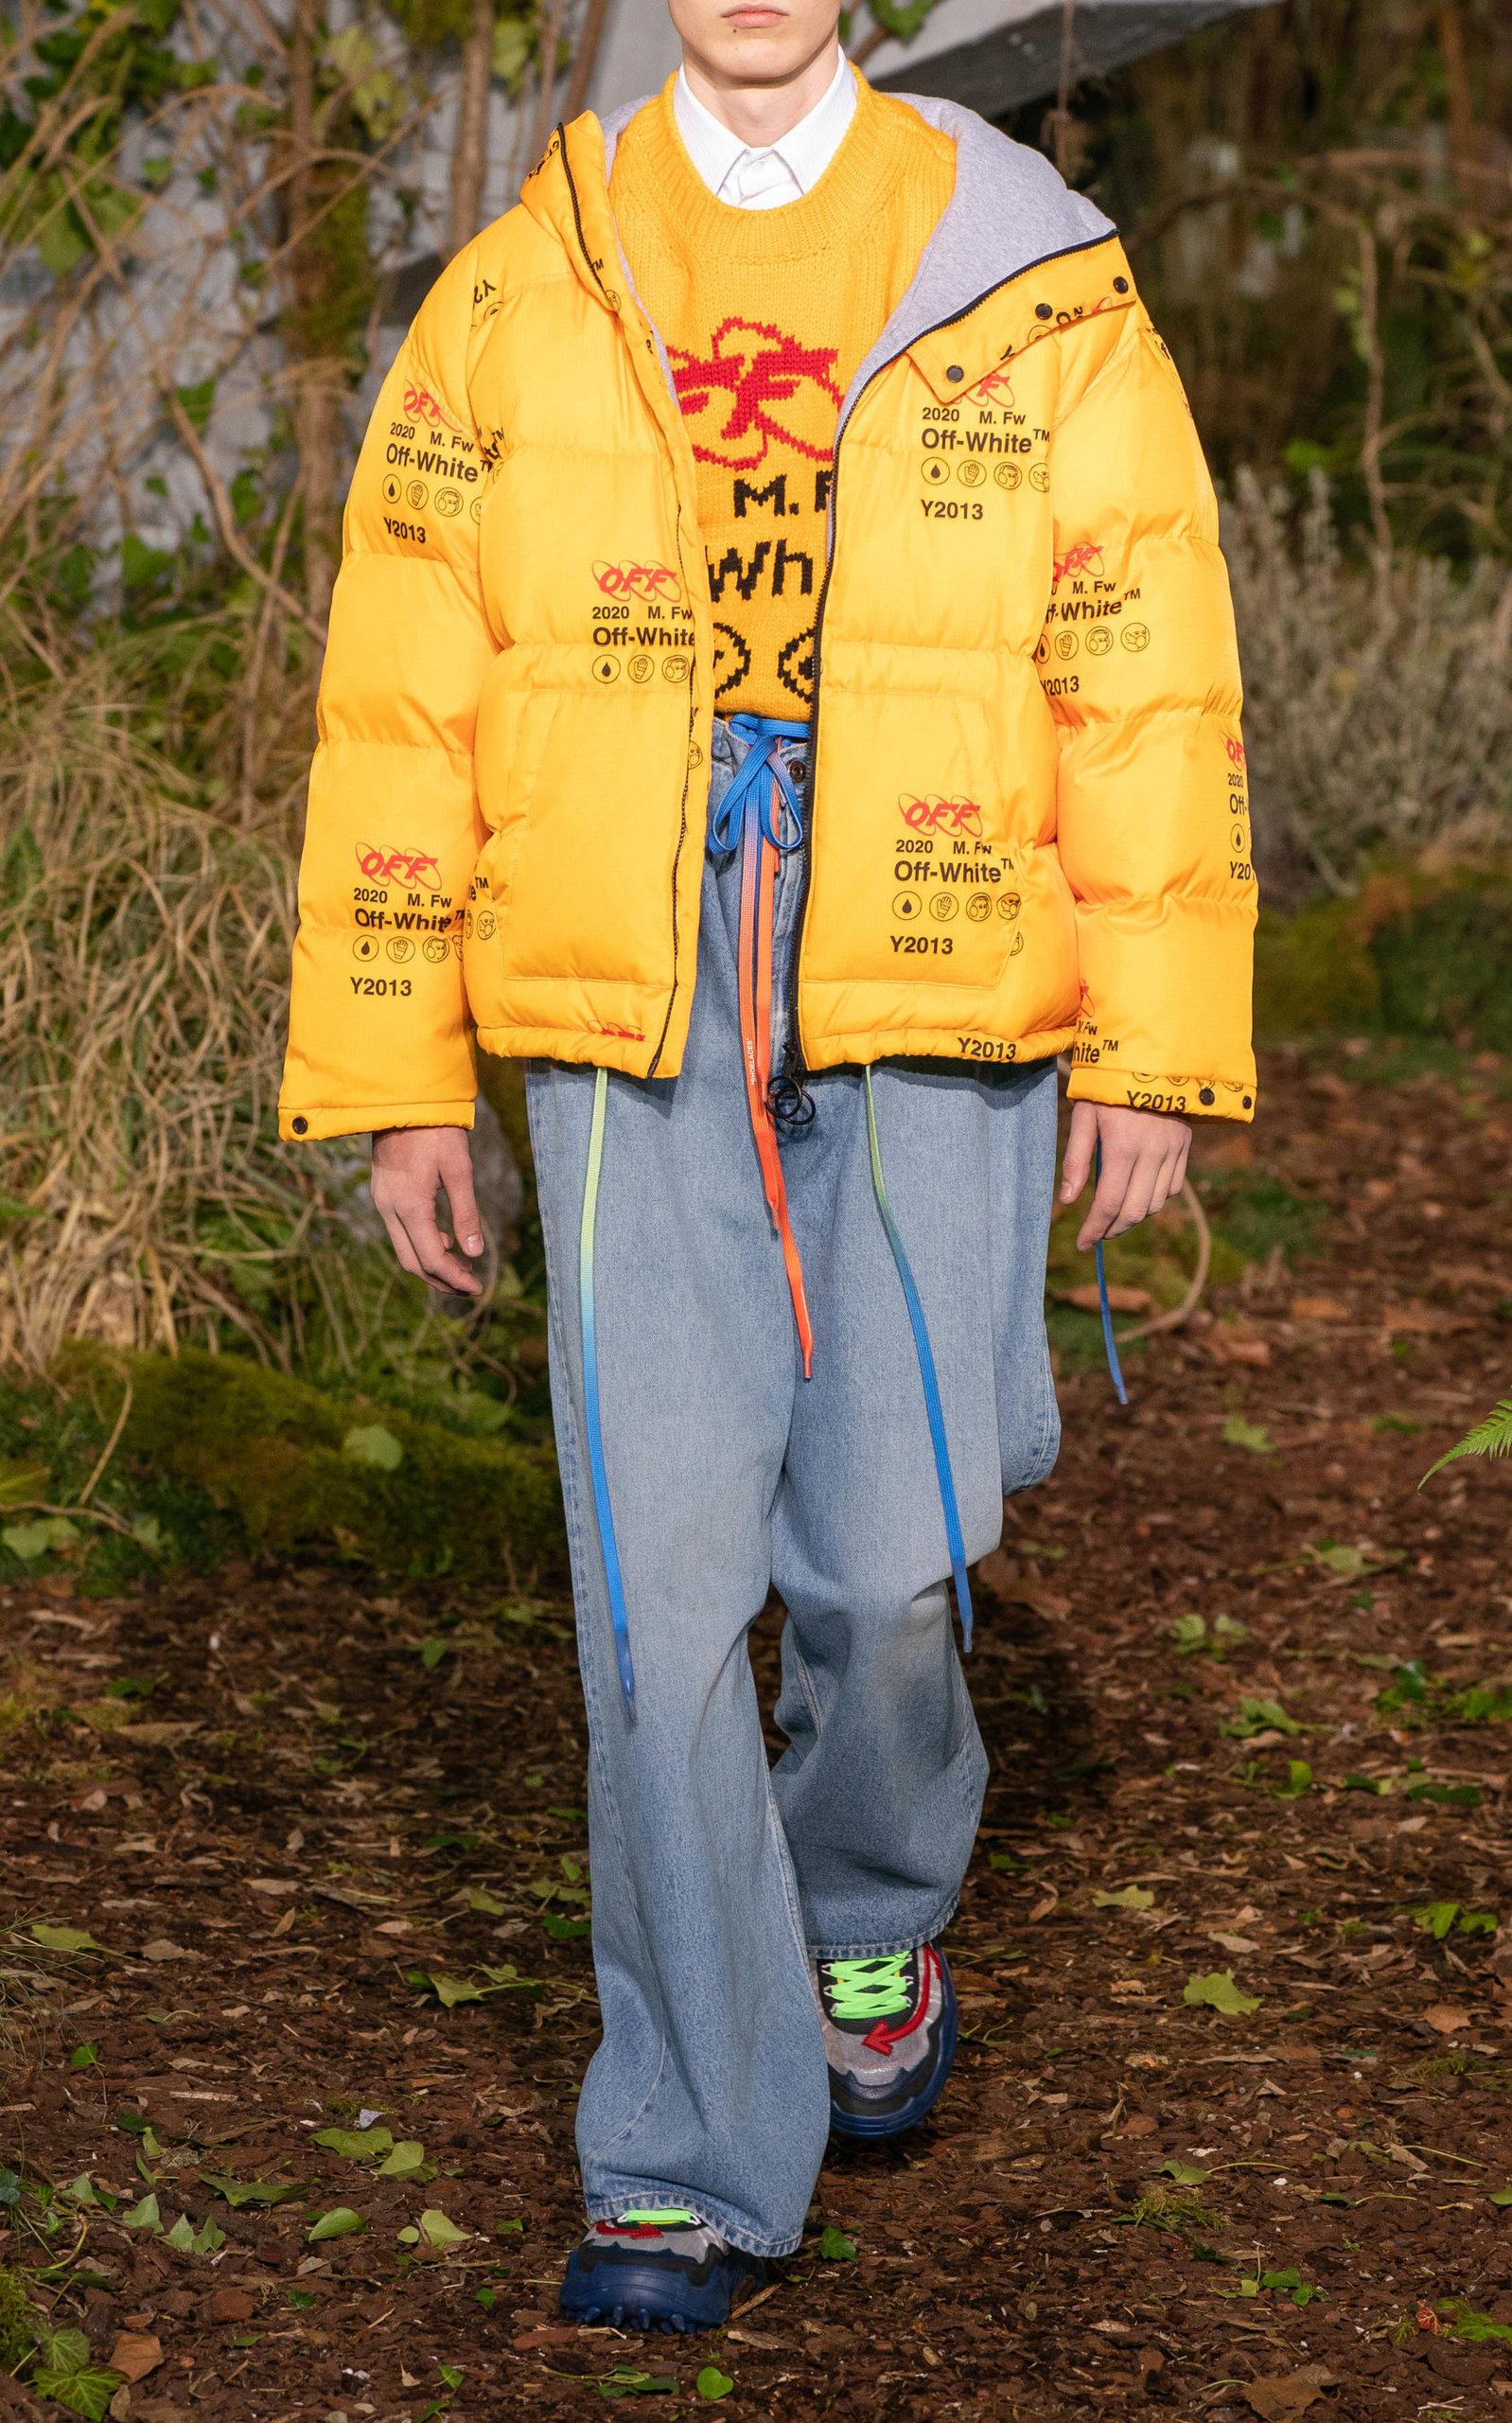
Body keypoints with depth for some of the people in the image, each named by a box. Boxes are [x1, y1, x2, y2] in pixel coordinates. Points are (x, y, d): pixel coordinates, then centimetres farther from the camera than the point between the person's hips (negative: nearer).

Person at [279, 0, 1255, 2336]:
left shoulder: (1028, 278, 4)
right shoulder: (514, 298, 6)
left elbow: (1152, 677, 3)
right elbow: (403, 699, 7)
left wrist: (1161, 1045, -3)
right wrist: (395, 1078, 4)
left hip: (932, 1045, 0)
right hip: (632, 1048, 1)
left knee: (888, 1566, 0)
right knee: (659, 1597, -3)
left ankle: (873, 1919, 35)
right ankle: (694, 2169, 9)